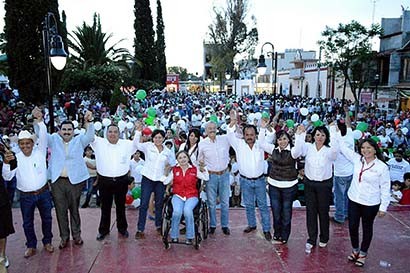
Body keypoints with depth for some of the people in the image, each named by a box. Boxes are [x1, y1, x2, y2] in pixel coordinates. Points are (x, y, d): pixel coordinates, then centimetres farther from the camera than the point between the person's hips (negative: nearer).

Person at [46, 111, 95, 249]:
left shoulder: (79, 140, 5)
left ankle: (76, 235, 26)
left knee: (74, 209, 11)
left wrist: (89, 122, -29)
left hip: (75, 180, -1)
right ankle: (64, 236, 23)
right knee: (60, 210, 9)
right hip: (57, 181, 1)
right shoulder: (54, 140, 8)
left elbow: (90, 135, -11)